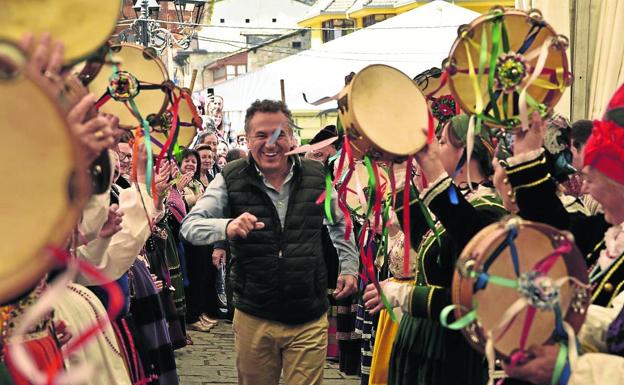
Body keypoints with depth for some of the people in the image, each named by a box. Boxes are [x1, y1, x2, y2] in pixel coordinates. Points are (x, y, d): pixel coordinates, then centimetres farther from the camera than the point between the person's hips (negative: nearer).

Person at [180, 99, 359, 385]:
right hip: (254, 318, 0)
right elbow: (190, 226, -14)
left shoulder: (316, 177, 0)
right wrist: (226, 227, -32)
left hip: (309, 320, 1)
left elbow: (339, 224, 18)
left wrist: (348, 267, 12)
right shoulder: (230, 180, -7)